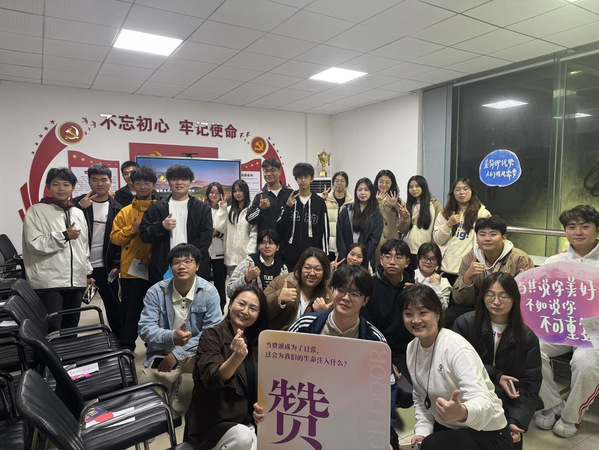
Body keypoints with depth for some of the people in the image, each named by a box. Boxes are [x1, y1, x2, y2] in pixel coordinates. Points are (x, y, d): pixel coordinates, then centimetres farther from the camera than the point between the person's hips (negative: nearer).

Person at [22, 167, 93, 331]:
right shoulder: (36, 211, -3)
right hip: (49, 282, -5)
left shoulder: (78, 213, 14)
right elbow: (34, 244, -13)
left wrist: (88, 273, 19)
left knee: (71, 329, 13)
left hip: (76, 281, 6)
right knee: (51, 331, -5)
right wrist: (65, 236, -14)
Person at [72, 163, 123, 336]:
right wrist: (80, 207, -21)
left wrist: (117, 264, -5)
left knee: (113, 305, 8)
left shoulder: (116, 209, 3)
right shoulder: (78, 204, -1)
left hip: (105, 266, 0)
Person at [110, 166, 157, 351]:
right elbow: (114, 237, 4)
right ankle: (126, 347, 19)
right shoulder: (125, 212, 7)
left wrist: (154, 257, -12)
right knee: (130, 309, 6)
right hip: (131, 270, 1)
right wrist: (132, 229, -12)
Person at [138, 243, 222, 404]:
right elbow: (145, 328, -12)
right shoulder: (156, 292, -7)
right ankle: (173, 385, 20)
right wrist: (171, 337, -32)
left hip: (196, 352, -1)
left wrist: (178, 353, -20)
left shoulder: (209, 292, -11)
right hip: (162, 353, 2)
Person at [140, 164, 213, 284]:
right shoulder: (156, 208, 11)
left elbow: (206, 238, 0)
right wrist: (162, 226, -11)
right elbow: (144, 235, 8)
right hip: (163, 271, 1)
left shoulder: (202, 208, 8)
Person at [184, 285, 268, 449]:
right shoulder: (212, 335, -8)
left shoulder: (257, 341, 10)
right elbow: (212, 379, -23)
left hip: (248, 420, 4)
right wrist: (238, 356, -40)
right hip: (214, 422, -3)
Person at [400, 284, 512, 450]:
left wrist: (462, 413, -53)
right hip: (446, 428, 6)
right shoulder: (412, 348, -2)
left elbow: (484, 403, -33)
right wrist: (422, 431, -7)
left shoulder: (457, 348, -23)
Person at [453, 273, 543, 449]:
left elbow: (529, 386, -5)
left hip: (509, 401, 1)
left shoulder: (528, 338, -1)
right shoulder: (464, 324, -6)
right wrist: (496, 376, -15)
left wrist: (516, 422, -20)